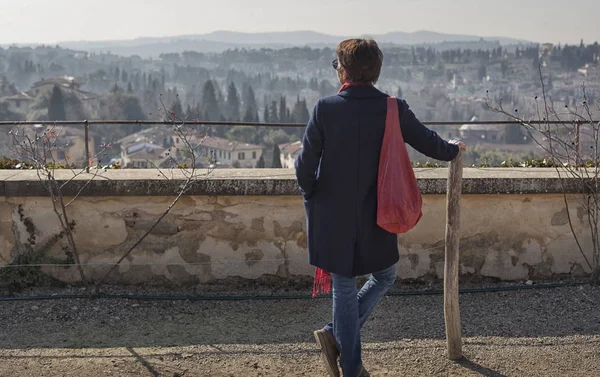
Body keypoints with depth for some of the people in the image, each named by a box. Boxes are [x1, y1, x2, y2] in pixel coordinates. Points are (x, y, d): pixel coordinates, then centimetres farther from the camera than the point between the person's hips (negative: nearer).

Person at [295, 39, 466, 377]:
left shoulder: (325, 108, -11)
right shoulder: (394, 109, -7)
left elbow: (305, 165, -9)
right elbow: (431, 144, 6)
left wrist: (312, 197, 11)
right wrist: (453, 149, 29)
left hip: (333, 219, 0)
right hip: (376, 220, 0)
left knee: (345, 290, 12)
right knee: (384, 277, 22)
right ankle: (337, 336, 10)